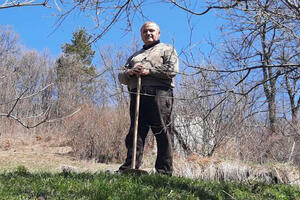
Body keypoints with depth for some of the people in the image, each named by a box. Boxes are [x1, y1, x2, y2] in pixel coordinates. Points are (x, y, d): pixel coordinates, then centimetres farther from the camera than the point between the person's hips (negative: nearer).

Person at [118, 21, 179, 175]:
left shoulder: (167, 49, 17)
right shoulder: (134, 56, 32)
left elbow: (172, 69, -2)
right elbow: (121, 76, 22)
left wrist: (149, 71, -9)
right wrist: (130, 72, -2)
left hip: (159, 94, -5)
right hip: (137, 96, 5)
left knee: (163, 133, -8)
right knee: (135, 132, -1)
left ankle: (164, 171, -5)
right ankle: (130, 167, -2)